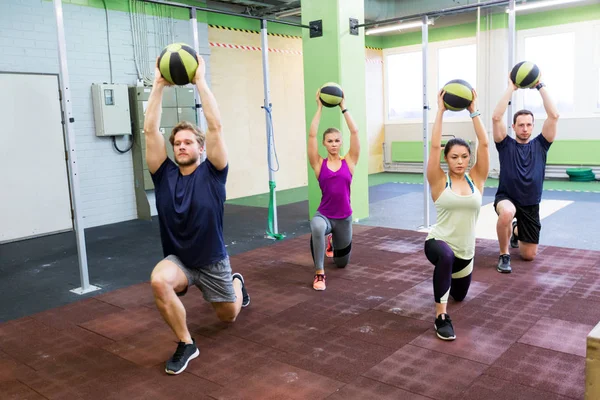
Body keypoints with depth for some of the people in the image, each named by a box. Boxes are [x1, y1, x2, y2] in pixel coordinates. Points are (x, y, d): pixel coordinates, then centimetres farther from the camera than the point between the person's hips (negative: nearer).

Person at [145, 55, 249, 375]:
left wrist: (200, 81, -24)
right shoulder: (164, 174, -8)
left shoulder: (211, 172, -13)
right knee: (159, 281, -34)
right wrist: (159, 85, -18)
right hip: (177, 259, 1)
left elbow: (216, 126, -24)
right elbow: (150, 130, -15)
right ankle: (185, 344, -11)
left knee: (228, 316, 17)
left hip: (212, 261, -1)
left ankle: (237, 283, 55)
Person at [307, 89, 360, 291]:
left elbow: (355, 132, -11)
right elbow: (311, 135, -14)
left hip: (344, 217, 2)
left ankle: (333, 239, 56)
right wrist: (320, 108, -11)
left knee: (342, 262, 20)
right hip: (324, 214, -2)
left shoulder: (349, 162, -3)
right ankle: (319, 273, -24)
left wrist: (343, 107, -9)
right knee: (317, 227, -42)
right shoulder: (319, 164, -5)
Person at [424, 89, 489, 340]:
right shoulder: (439, 182, -10)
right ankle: (441, 317, -29)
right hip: (438, 243, -4)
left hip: (465, 251, 5)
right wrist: (441, 110, -20)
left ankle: (446, 277, 63)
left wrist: (473, 111, -15)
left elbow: (484, 144, -13)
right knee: (446, 256, -42)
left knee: (459, 296, 26)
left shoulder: (476, 180, -3)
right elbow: (434, 146, -21)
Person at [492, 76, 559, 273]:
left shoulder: (540, 144, 0)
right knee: (507, 212, -42)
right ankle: (504, 255, -16)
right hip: (506, 197, -3)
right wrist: (511, 88, -17)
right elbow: (496, 118, -19)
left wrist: (540, 86, -12)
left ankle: (516, 231, 45)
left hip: (531, 205, 3)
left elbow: (554, 116, -12)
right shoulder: (506, 144, -5)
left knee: (529, 255, 8)